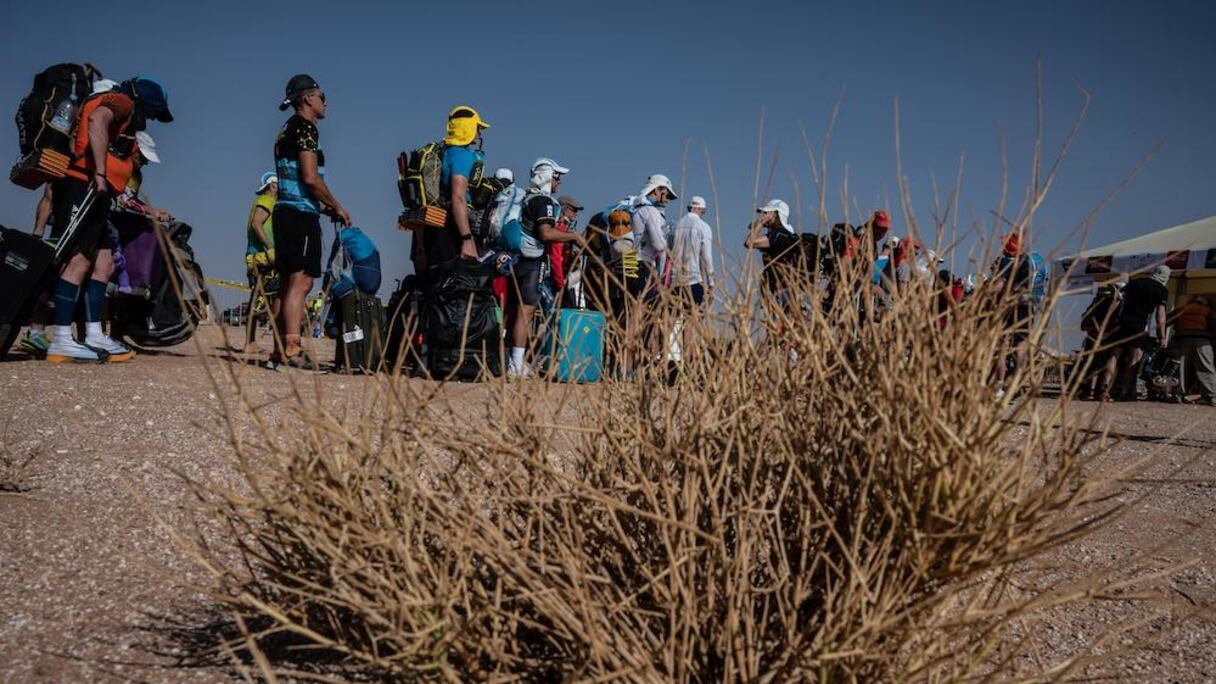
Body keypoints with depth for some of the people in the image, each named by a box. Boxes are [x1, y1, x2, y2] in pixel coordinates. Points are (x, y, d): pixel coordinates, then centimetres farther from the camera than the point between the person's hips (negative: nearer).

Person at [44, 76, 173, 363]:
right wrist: (100, 172, -25)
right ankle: (61, 341, -17)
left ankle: (94, 336, 11)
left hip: (94, 191, 10)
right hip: (82, 185, -10)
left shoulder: (124, 121, 30)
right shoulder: (121, 101, 2)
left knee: (103, 263, 10)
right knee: (79, 261, -14)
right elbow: (97, 119, -22)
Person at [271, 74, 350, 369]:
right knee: (301, 281, -13)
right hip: (301, 215, -10)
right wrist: (338, 207, -6)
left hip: (285, 211, 10)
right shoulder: (305, 127, -7)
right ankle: (293, 348, -17)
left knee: (288, 282, 9)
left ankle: (280, 350, 11)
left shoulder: (286, 131, 22)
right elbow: (310, 178, -17)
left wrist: (323, 207, 22)